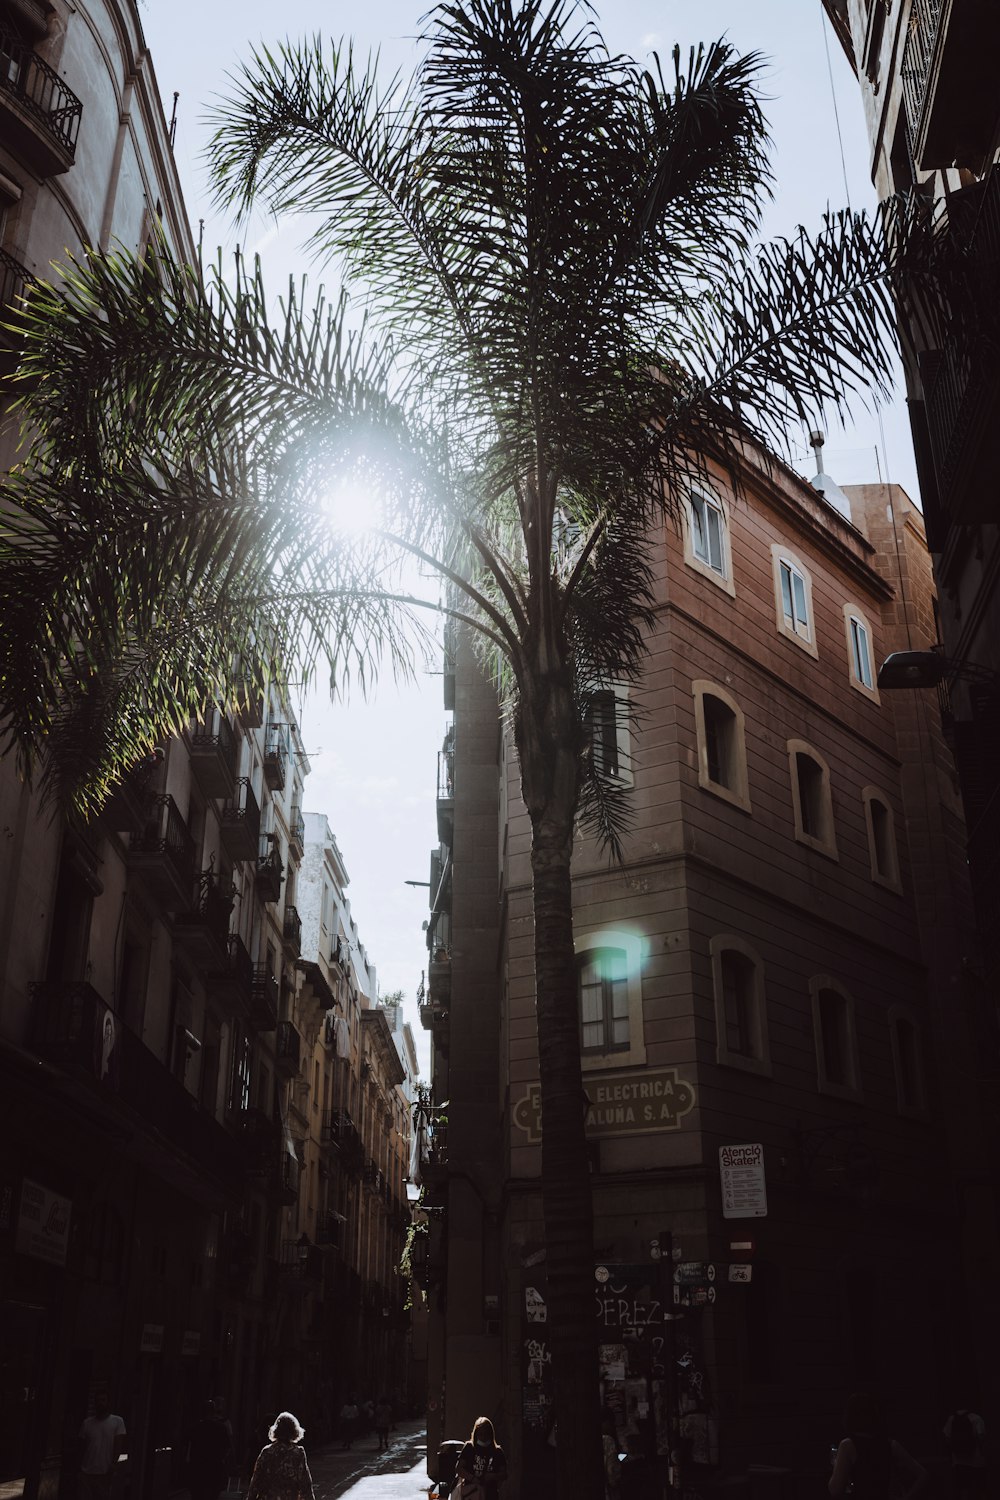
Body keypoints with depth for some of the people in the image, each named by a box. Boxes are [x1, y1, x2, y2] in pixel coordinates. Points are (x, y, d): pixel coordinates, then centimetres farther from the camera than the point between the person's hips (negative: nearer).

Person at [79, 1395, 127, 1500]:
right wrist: (80, 1465, 8)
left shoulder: (117, 1421, 0)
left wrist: (113, 1464, -15)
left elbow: (119, 1445, -5)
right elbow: (82, 1446, 13)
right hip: (87, 1471, 2)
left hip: (105, 1472, -2)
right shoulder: (87, 1423, 8)